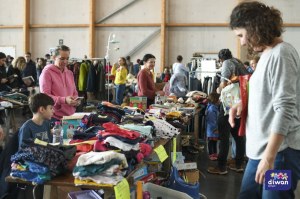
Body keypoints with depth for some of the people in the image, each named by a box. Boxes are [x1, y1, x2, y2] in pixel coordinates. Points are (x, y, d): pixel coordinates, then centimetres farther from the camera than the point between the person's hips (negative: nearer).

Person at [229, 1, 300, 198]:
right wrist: (244, 104, 4)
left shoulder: (281, 54, -15)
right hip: (262, 148, 9)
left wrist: (269, 157, -23)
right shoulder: (268, 54, 13)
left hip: (280, 151, -9)